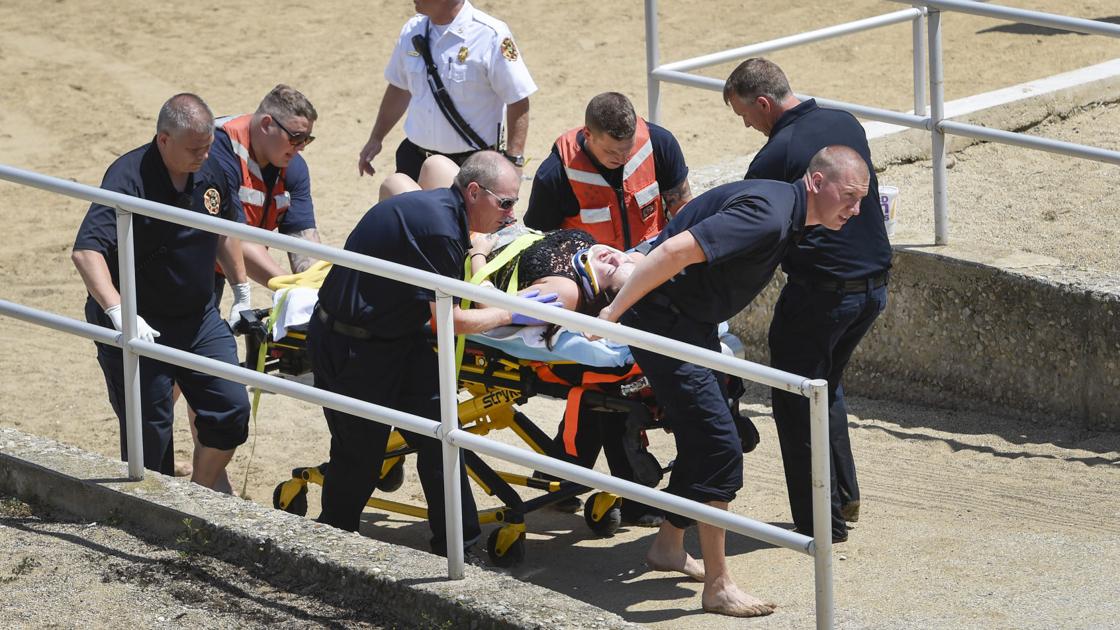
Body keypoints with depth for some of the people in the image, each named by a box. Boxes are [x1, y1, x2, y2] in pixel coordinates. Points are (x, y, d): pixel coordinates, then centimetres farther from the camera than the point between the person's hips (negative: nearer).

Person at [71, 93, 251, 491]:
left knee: (232, 410, 3)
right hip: (141, 328, -6)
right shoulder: (129, 178, -24)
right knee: (150, 436, 0)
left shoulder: (208, 172, -2)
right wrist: (118, 312, -47)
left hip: (199, 318, 6)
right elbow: (85, 252, -35)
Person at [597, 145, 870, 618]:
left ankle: (669, 547, 37)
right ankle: (718, 587, -7)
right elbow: (676, 250, -32)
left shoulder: (787, 213, 8)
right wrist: (614, 312, -28)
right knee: (719, 447, -11)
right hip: (664, 324, -10)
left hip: (695, 323, 10)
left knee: (702, 439, 19)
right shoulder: (769, 214, -25)